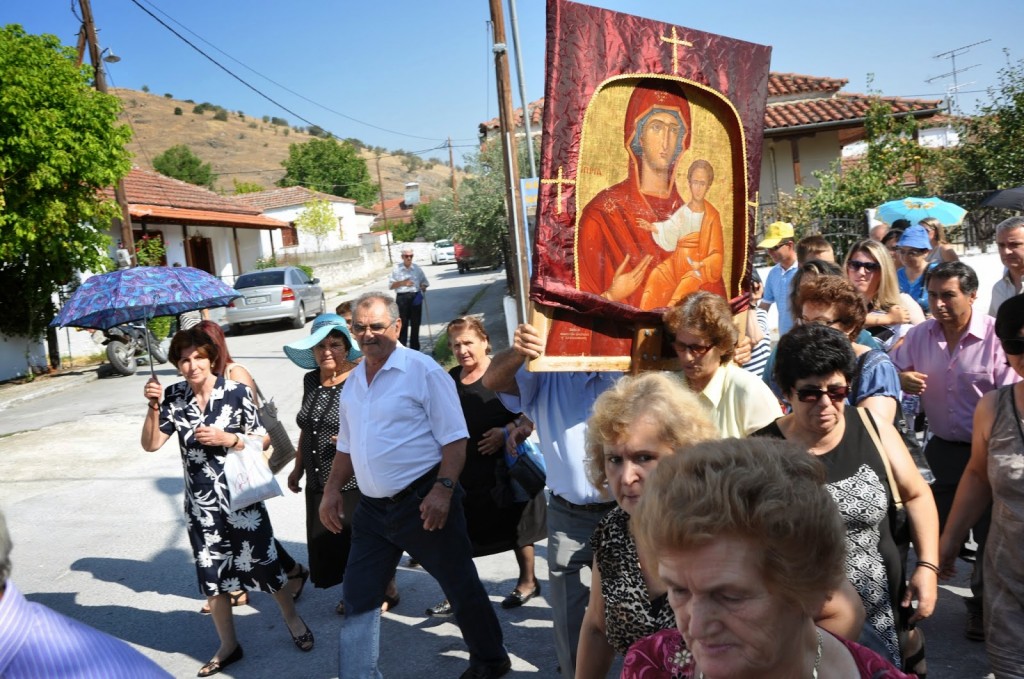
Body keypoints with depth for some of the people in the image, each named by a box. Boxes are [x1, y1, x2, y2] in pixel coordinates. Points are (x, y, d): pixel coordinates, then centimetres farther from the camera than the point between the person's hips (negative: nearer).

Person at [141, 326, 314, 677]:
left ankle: (293, 619, 32)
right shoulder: (174, 397, -1)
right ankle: (228, 645, 29)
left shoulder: (237, 392, -11)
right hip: (201, 503, 3)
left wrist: (228, 439, -21)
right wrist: (154, 407, -17)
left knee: (263, 562, 6)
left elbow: (262, 439, -5)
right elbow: (150, 444, -3)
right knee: (211, 573, 11)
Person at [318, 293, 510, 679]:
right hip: (372, 509, 6)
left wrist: (443, 489, -23)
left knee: (461, 587, 9)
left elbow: (454, 439, -14)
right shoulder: (353, 381, 10)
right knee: (357, 598, 7)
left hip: (422, 502, -6)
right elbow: (348, 446, 20)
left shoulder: (422, 371, -11)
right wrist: (332, 489, 10)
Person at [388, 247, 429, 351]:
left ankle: (415, 348, 19)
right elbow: (390, 285, -1)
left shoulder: (417, 268, 8)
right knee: (403, 324, -4)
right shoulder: (396, 268, 0)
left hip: (415, 297, 3)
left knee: (415, 324, 9)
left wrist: (422, 291, -4)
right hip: (402, 297, -3)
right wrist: (402, 283, -15)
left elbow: (424, 282, 17)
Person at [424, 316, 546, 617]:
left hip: (503, 470, -5)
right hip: (463, 472, 5)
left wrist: (507, 431, -24)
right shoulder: (451, 379, 9)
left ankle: (527, 581, 33)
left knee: (515, 528, 12)